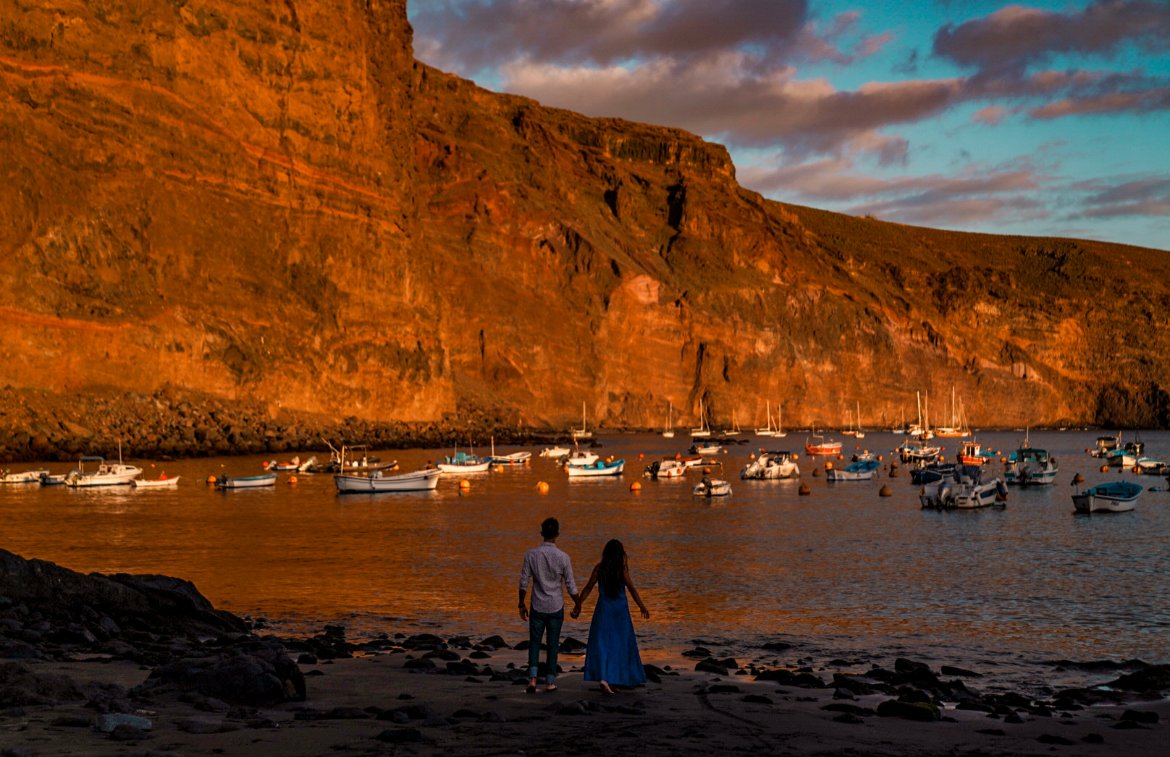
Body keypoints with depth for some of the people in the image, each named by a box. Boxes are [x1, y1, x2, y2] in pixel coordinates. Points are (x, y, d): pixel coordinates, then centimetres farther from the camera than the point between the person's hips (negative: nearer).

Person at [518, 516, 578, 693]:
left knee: (534, 642, 10)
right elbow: (571, 586, -5)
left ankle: (532, 679, -6)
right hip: (556, 607, -1)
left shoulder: (531, 554, -8)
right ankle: (550, 682, 14)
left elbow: (524, 582, -4)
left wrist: (521, 604, 8)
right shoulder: (563, 557, -10)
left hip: (537, 607, 1)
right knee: (553, 644, 10)